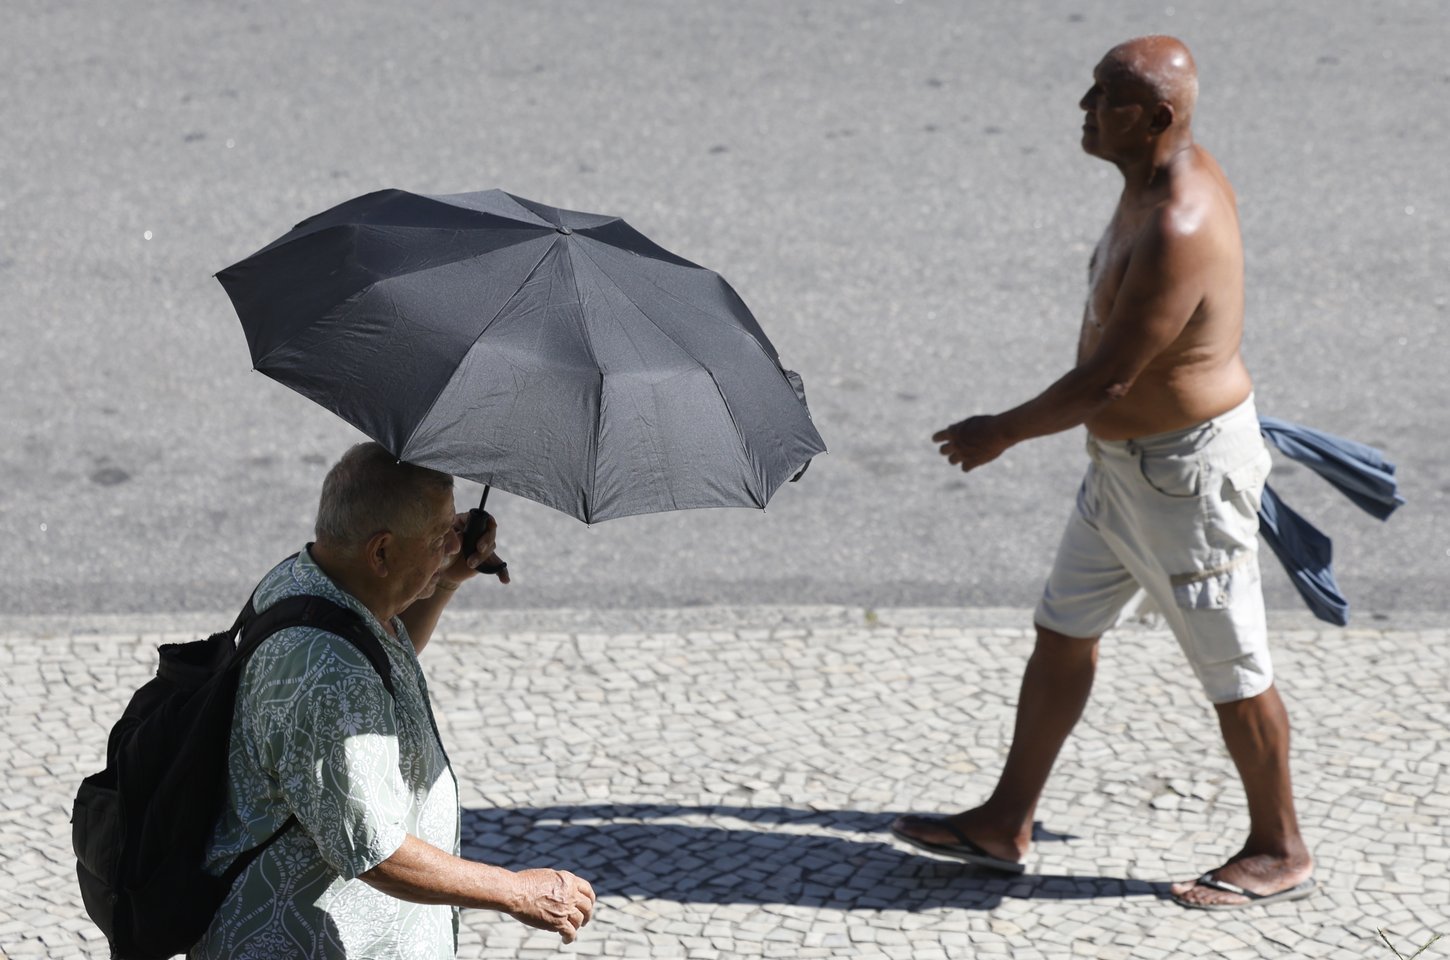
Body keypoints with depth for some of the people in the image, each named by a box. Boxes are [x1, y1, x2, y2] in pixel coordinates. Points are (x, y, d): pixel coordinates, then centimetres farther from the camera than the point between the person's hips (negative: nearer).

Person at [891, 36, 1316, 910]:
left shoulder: (1176, 233, -31)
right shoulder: (1167, 177, 0)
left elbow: (1107, 380, -26)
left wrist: (1003, 432, -13)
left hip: (1188, 470, -10)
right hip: (1126, 461, 10)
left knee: (1232, 670, 5)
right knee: (1064, 634, 15)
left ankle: (1280, 853, 22)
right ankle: (1005, 827, 26)